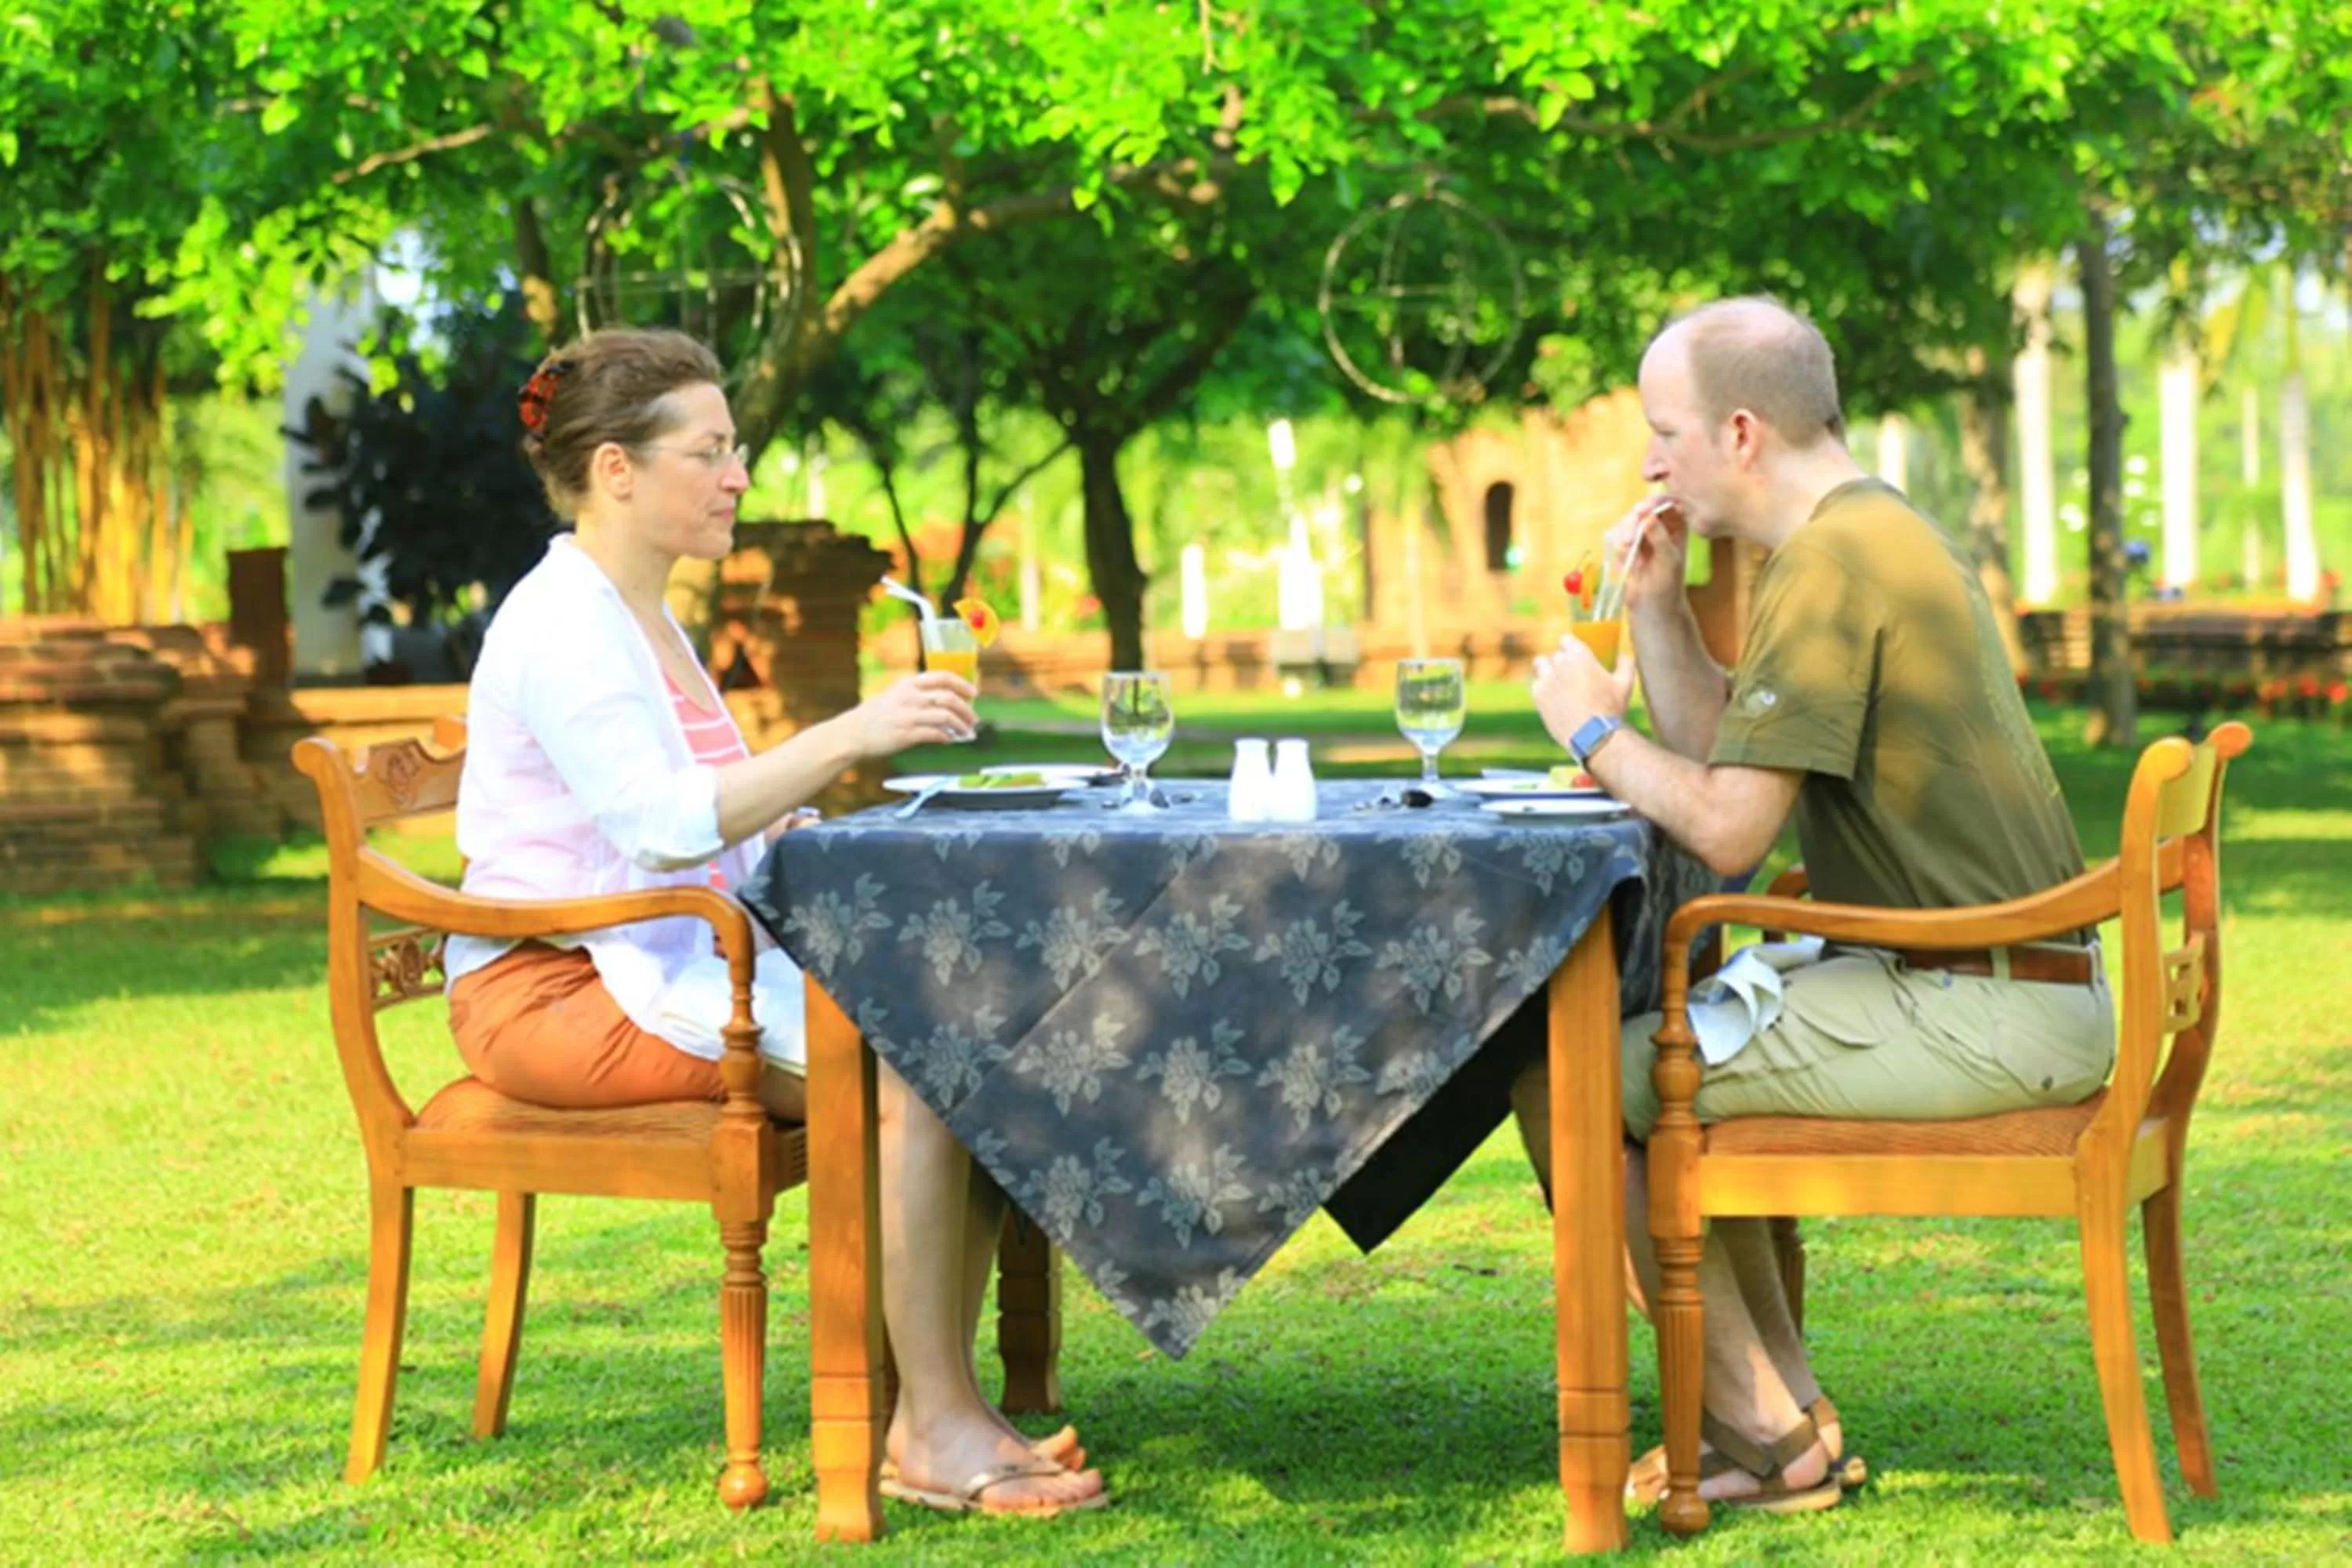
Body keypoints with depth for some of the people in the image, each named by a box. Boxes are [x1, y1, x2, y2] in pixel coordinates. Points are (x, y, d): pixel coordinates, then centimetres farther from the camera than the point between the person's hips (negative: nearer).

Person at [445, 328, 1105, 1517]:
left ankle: (935, 1410, -11)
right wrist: (846, 737, -30)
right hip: (556, 992, -10)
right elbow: (663, 825, -27)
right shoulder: (561, 625, -14)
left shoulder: (642, 620, 19)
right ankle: (935, 1434, -23)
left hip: (666, 965, 10)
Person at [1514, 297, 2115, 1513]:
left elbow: (1727, 826, -20)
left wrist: (1592, 729, -4)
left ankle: (1766, 1441, 0)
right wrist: (1657, 607, 12)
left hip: (1971, 1018, -11)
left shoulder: (1828, 563, -16)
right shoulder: (1883, 533, 18)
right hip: (2024, 997, 11)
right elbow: (1722, 752, 24)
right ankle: (1786, 1416, 22)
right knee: (1668, 1048, 27)